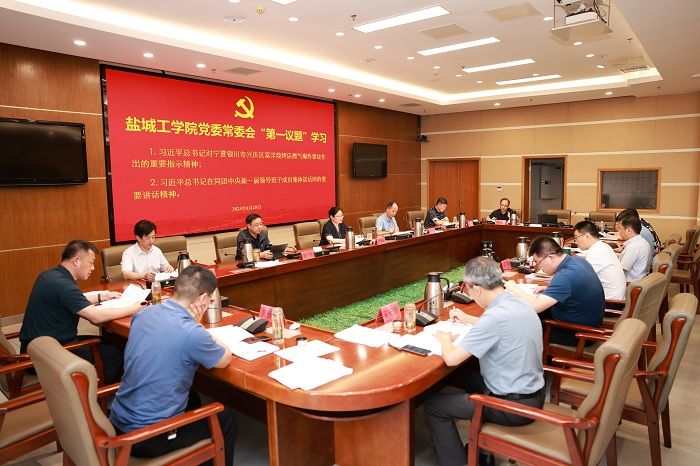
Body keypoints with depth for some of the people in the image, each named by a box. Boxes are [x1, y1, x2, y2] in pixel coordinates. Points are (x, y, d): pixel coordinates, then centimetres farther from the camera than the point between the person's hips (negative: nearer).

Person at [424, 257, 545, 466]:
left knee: (432, 405, 0)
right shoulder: (520, 304, -1)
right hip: (534, 394, 9)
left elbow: (451, 358, -25)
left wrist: (444, 339, -5)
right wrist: (469, 319, 27)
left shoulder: (495, 316, -29)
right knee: (471, 377, 32)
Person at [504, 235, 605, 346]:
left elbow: (536, 306, -33)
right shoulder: (578, 260, -2)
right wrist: (549, 290, 3)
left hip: (577, 334, -9)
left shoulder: (565, 276, -30)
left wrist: (514, 288, -18)